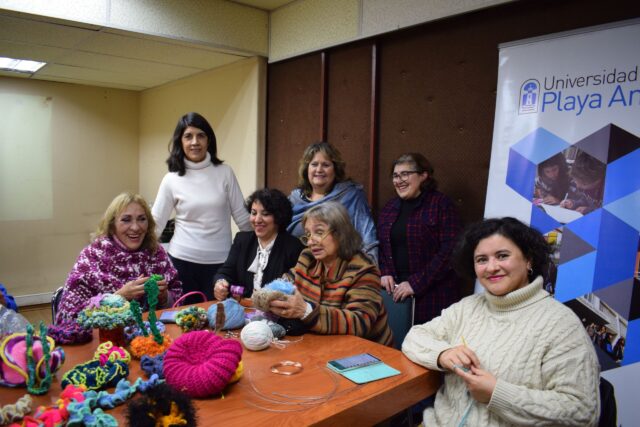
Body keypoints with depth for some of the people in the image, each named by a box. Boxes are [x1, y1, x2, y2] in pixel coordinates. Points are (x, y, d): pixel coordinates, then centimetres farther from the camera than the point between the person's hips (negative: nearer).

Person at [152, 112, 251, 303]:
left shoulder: (225, 173, -2)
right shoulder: (171, 180, -2)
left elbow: (242, 216, 2)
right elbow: (155, 223, 1)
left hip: (220, 261, 0)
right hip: (182, 260, 0)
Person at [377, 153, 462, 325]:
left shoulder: (441, 204, -5)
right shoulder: (390, 207, 13)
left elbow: (451, 250, -12)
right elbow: (380, 245, 17)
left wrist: (415, 283, -15)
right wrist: (384, 272, -1)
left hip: (432, 296, -4)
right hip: (395, 292, 5)